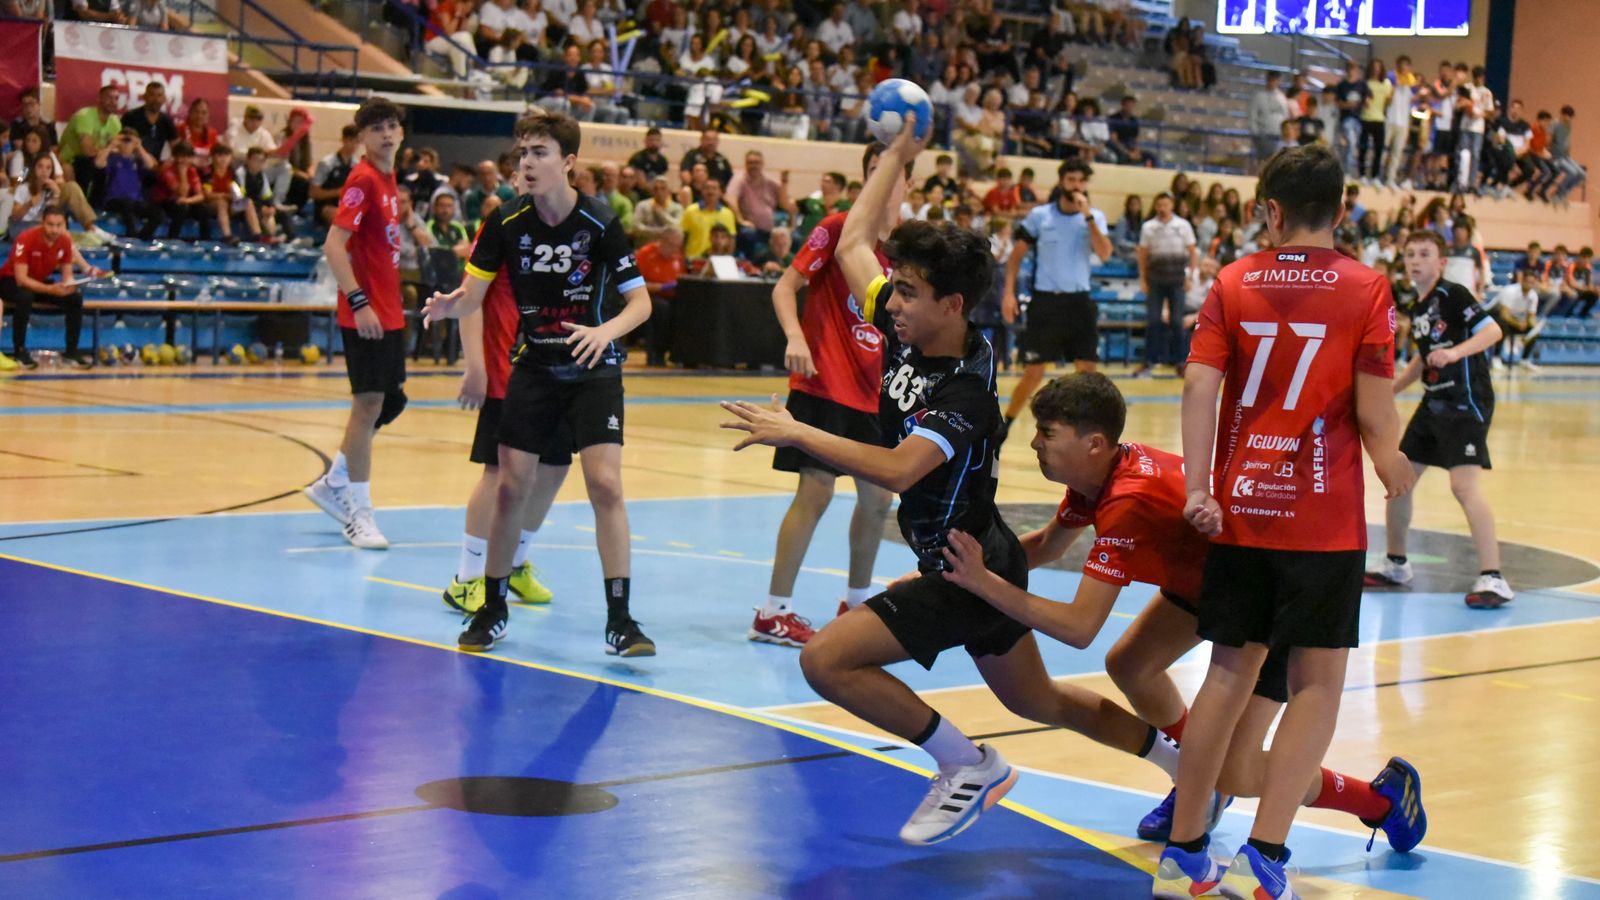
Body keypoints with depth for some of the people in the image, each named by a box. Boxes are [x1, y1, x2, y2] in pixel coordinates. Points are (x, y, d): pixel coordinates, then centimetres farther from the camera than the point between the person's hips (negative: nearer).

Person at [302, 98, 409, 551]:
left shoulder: (387, 179, 13)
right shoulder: (362, 180, -13)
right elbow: (334, 246, -20)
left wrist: (395, 301, 18)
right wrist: (359, 302, -27)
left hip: (388, 313, 9)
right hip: (366, 313, -9)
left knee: (391, 402, 15)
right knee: (369, 404, -5)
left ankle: (334, 484, 28)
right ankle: (359, 514, 3)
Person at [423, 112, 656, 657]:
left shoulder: (599, 223, -14)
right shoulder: (506, 222, -6)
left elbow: (640, 301, -11)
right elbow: (473, 295, -3)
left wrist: (605, 331, -32)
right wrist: (450, 305, -27)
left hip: (594, 369, -3)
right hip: (534, 367, 3)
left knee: (605, 484, -14)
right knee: (511, 485, 0)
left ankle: (619, 621, -8)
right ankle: (492, 610, 16)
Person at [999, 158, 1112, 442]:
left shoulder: (1095, 217, 2)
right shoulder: (1039, 215, -1)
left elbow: (1104, 255, -14)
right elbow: (1016, 255, 5)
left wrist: (1087, 215, -18)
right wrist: (1009, 292, -5)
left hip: (1079, 302, 2)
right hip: (1045, 301, -2)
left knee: (1087, 370, -3)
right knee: (1033, 373, -2)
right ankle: (1004, 426, 16)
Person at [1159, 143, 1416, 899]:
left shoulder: (1233, 284, 4)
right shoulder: (1366, 290, -3)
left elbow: (1199, 387, -7)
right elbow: (1373, 412, -8)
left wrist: (1198, 488, -8)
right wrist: (1398, 482, 8)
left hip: (1238, 512, 3)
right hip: (1325, 518, -3)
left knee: (1230, 672, 12)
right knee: (1317, 682, 3)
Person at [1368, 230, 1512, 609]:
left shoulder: (1453, 295, -11)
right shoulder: (1418, 308, 13)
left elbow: (1493, 330, -22)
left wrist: (1455, 352, -36)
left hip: (1466, 402, -9)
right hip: (1434, 403, 9)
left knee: (1464, 483, -20)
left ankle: (1492, 579, -20)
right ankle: (1396, 565, 28)